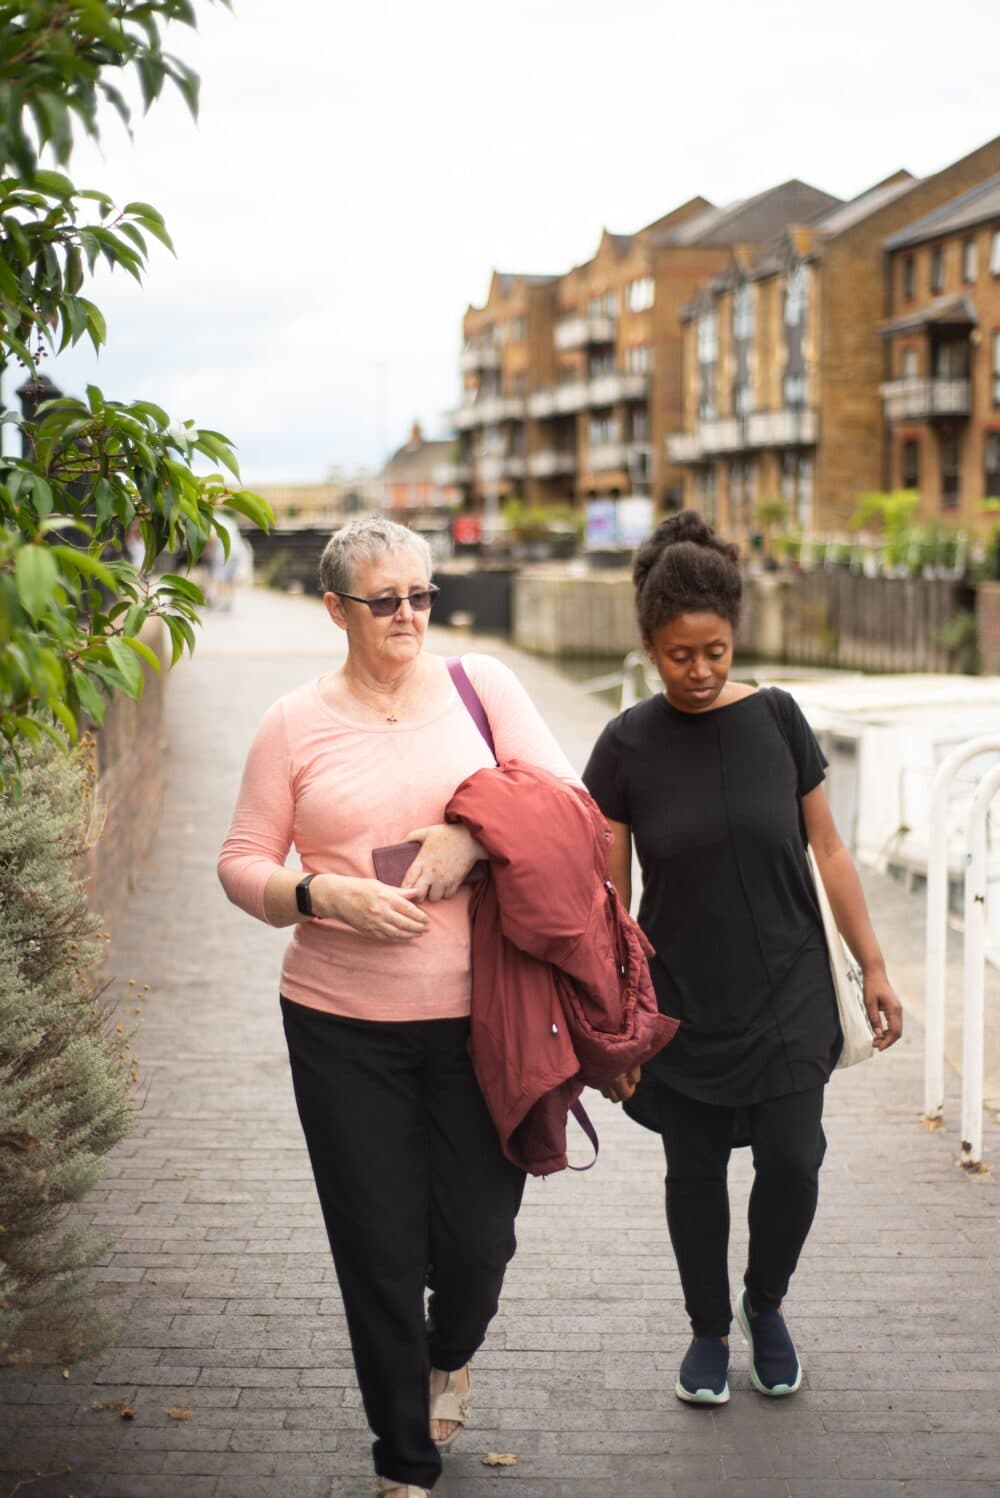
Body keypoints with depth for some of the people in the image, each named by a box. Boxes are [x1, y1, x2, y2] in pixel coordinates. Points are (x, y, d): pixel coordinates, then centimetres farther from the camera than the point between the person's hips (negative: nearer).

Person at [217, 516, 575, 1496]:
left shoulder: (480, 685, 3)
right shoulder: (294, 724, 2)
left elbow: (566, 799, 1)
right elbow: (242, 864, 3)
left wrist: (472, 837, -15)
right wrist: (326, 895, -15)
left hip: (479, 1014, 1)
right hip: (343, 1026, 0)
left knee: (479, 1233, 7)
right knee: (378, 1249, 6)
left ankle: (449, 1355, 45)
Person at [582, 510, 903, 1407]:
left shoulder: (775, 719, -4)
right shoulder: (629, 746, -6)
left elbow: (829, 851, 3)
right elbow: (609, 896, -2)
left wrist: (874, 969, 3)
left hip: (787, 995, 0)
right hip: (682, 1004, 0)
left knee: (792, 1162, -5)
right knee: (695, 1168, 10)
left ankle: (766, 1304, 25)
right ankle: (710, 1330, 32)